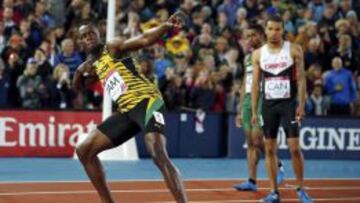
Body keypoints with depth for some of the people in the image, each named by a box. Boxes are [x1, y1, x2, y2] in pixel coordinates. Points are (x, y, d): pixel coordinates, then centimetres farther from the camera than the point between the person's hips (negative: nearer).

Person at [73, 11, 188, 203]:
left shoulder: (113, 47, -3)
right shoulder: (94, 65, 19)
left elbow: (144, 39, -18)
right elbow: (78, 85, 34)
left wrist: (167, 25, -38)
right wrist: (79, 72, 9)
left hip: (146, 101, -9)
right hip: (126, 110, 9)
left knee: (159, 154, -29)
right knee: (84, 151, 11)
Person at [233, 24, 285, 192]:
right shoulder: (247, 58, 20)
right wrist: (240, 111, 20)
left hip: (262, 98, -7)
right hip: (247, 99, 7)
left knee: (257, 139, -14)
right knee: (250, 142, 3)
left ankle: (278, 166, 9)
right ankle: (252, 181, 3)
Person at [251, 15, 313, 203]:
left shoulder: (294, 50, -2)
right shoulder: (258, 54, 5)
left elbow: (301, 78, -3)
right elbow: (255, 83, 7)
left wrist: (301, 104, -12)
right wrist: (254, 111, 3)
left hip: (289, 103, -3)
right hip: (268, 104, 3)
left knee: (295, 148, -7)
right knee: (270, 149, 3)